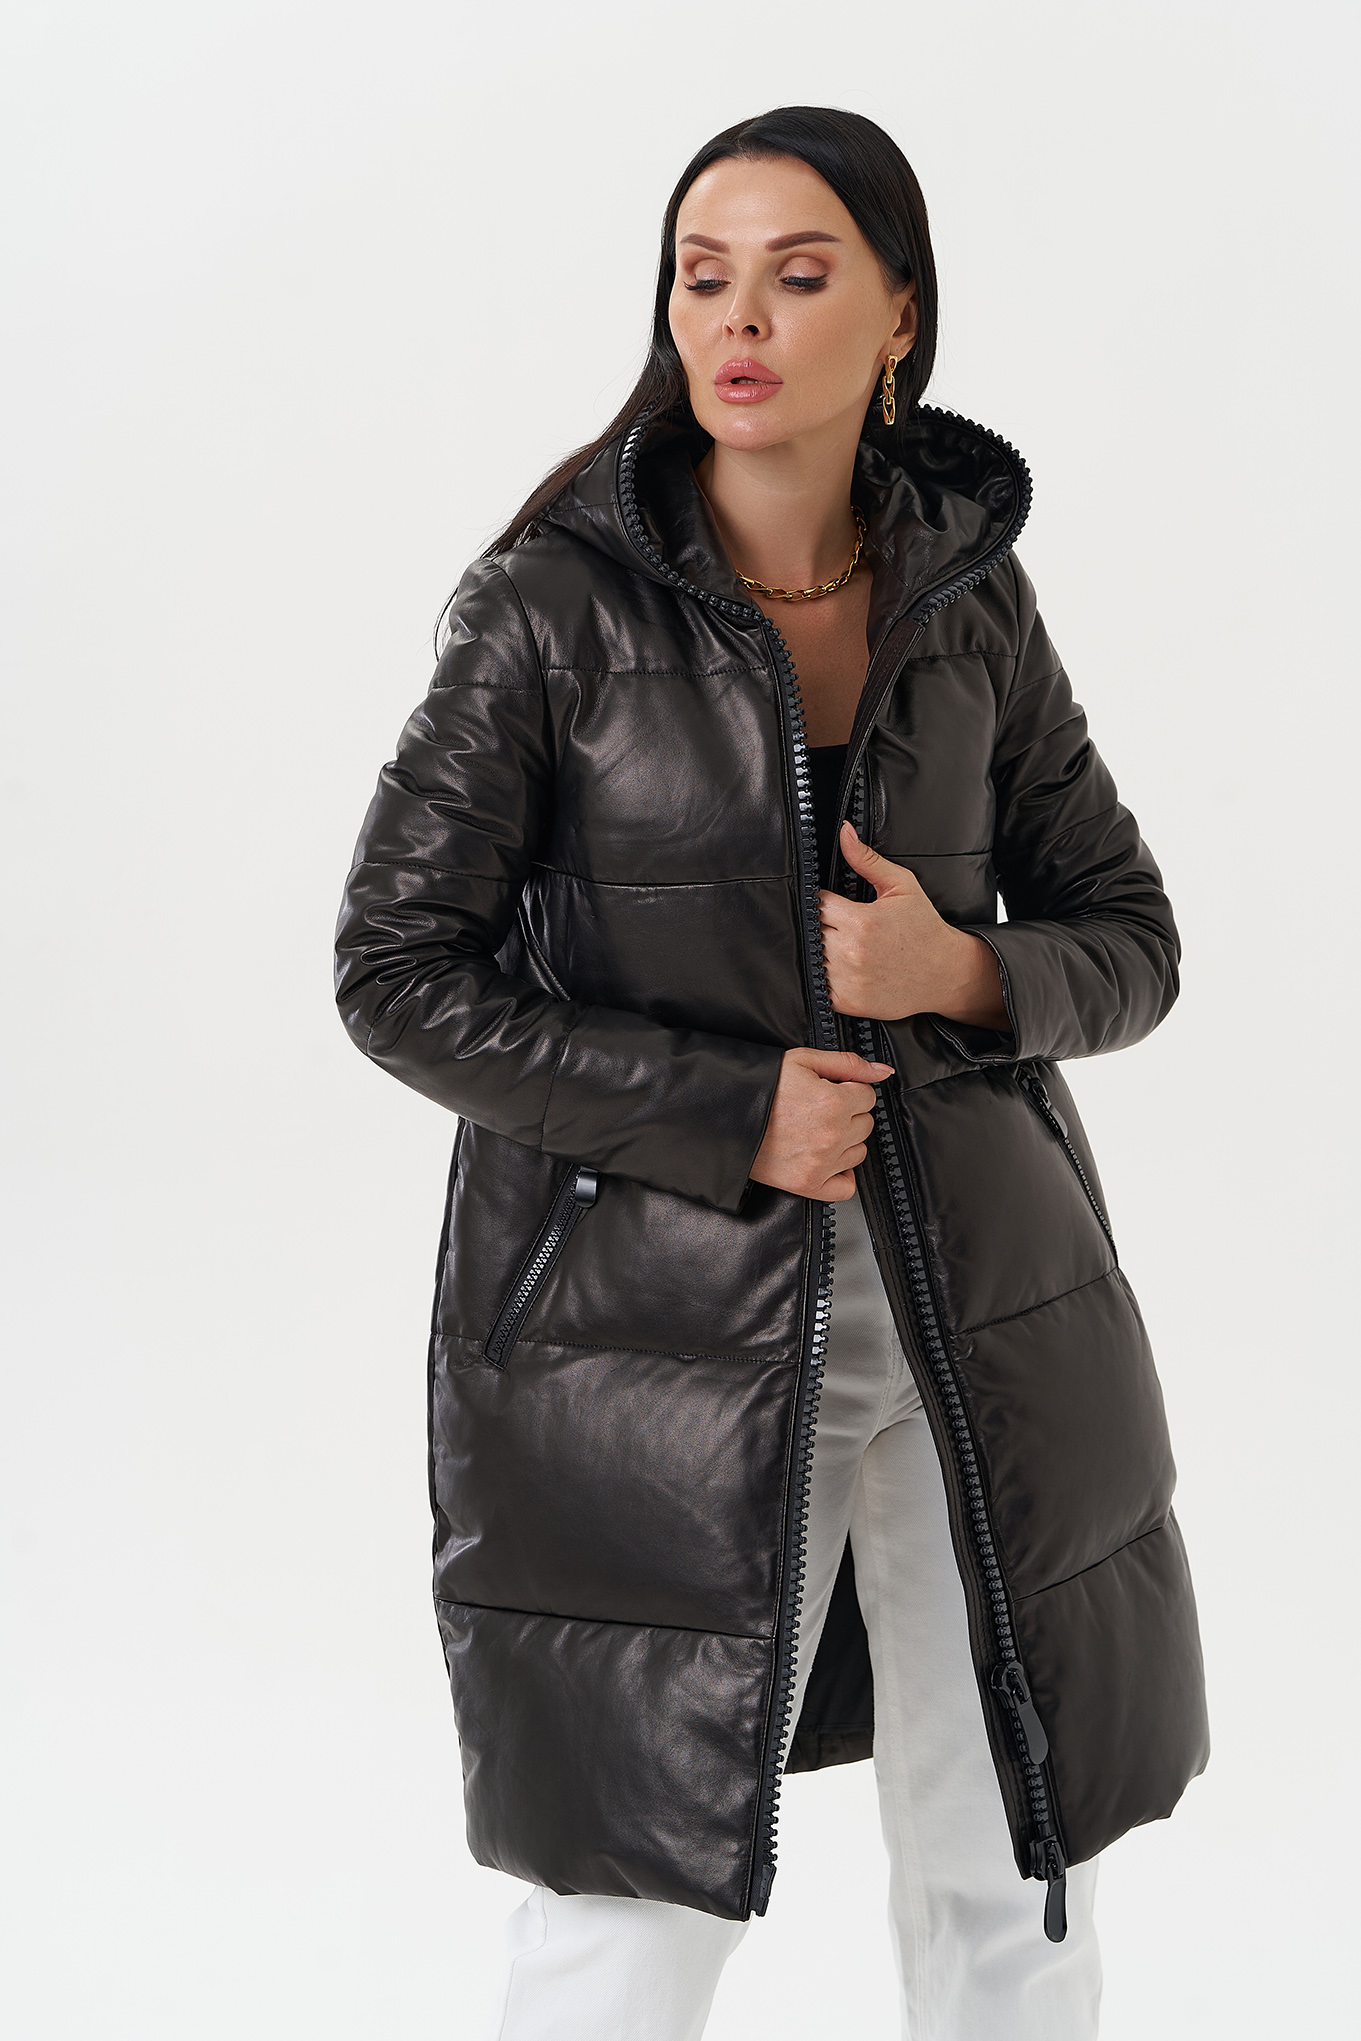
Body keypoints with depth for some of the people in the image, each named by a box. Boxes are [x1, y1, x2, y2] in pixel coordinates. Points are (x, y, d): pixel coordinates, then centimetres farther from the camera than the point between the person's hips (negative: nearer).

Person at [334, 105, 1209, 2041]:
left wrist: (961, 973, -13)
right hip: (661, 1312, -3)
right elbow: (399, 970, -7)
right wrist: (728, 1112, -15)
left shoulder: (972, 595, 3)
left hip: (976, 1301, 4)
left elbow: (1127, 938, 9)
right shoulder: (557, 603, -7)